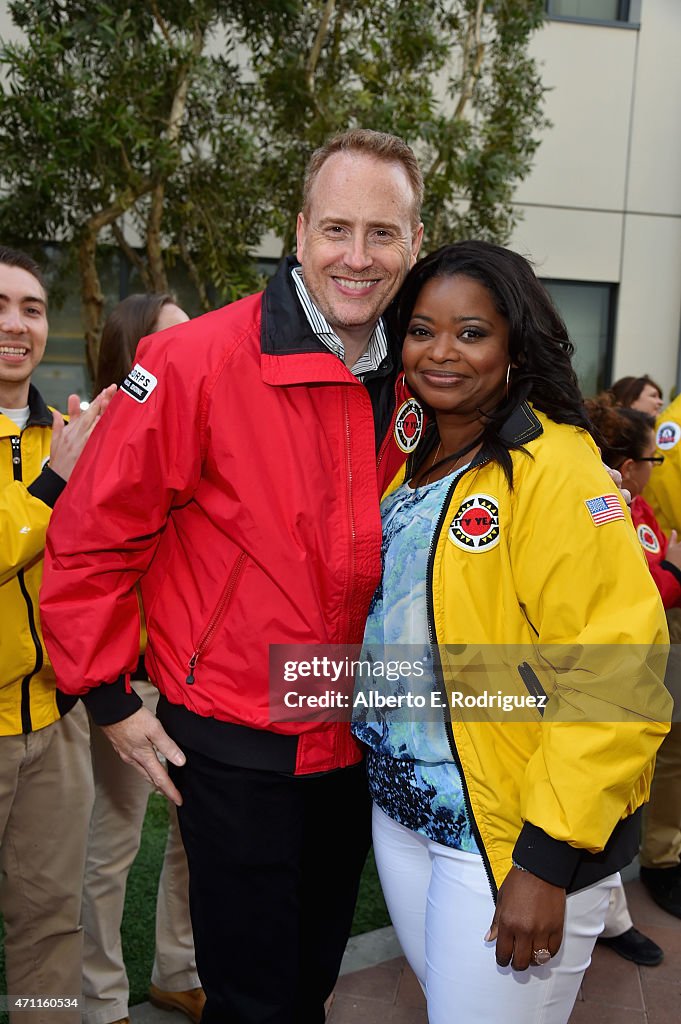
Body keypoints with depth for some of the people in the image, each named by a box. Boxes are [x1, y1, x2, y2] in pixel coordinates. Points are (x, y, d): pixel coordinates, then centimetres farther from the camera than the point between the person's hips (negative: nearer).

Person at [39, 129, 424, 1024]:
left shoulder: (413, 385, 0)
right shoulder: (196, 361, -19)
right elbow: (93, 537, -13)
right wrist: (107, 696, -9)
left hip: (353, 741, 6)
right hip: (232, 745, -5)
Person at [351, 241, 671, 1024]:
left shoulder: (555, 469, -18)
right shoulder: (412, 467, 5)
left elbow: (614, 681, -22)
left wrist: (548, 858, -21)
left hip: (511, 839, -7)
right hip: (401, 811, 7)